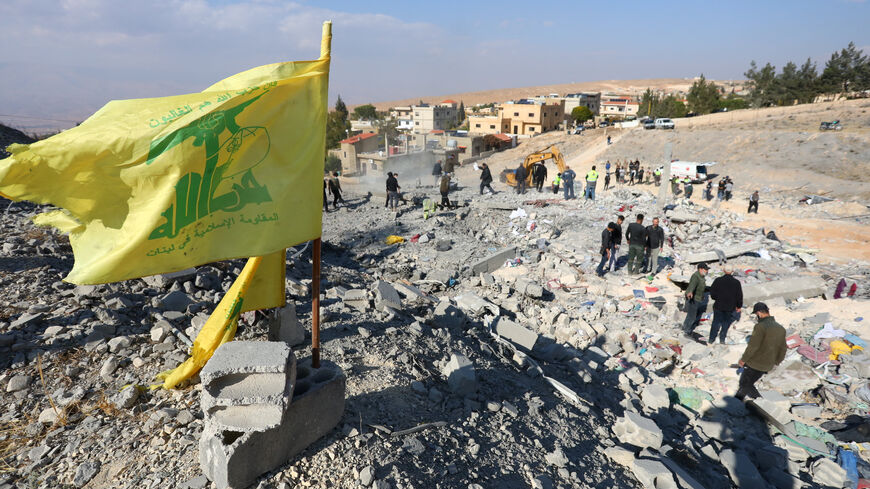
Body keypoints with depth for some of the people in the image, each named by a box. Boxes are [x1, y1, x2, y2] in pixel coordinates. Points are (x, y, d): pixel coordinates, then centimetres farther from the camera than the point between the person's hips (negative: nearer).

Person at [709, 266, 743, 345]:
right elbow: (739, 296, 0)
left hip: (718, 306, 0)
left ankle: (711, 340, 13)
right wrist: (739, 306, 12)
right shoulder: (736, 282, -7)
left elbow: (712, 292, -4)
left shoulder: (718, 280, -9)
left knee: (716, 322, 10)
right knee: (726, 323, 14)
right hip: (730, 307, 0)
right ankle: (722, 339, 17)